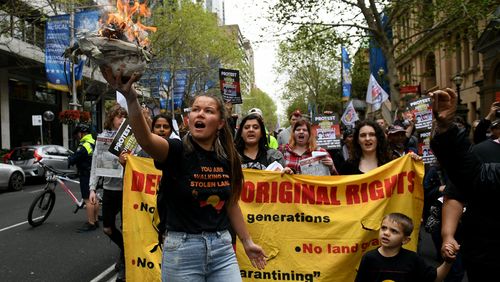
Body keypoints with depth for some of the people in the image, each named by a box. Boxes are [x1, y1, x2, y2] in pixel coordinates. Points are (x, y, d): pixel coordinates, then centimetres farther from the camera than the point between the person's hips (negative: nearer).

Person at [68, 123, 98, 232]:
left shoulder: (83, 146, -19)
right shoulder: (94, 143, 11)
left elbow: (73, 160, -18)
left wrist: (69, 160, 4)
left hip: (86, 175, -10)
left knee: (88, 200, -5)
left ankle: (90, 223, -1)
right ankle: (95, 220, 24)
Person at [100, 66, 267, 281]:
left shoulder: (228, 158, 1)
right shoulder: (177, 150, -11)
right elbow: (146, 140, -34)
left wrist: (247, 242, 18)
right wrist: (130, 97, -50)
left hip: (222, 248, 4)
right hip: (182, 249, -3)